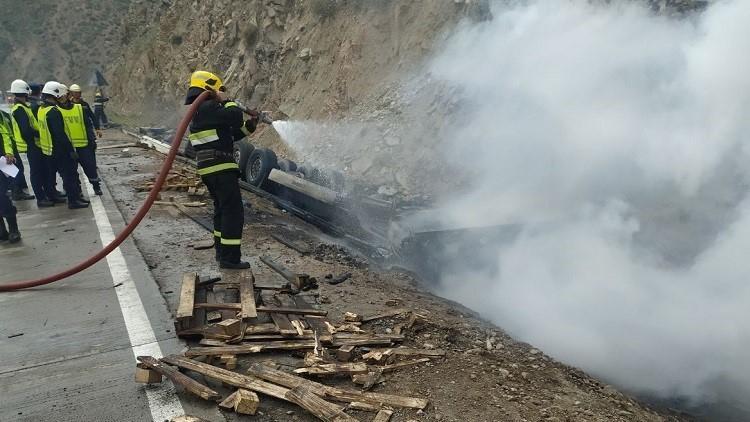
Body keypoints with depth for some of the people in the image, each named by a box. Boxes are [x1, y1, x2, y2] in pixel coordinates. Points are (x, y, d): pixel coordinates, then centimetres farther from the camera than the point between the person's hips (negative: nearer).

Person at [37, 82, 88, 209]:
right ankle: (74, 200, 2)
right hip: (60, 150, -10)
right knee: (70, 174, -2)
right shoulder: (53, 111, -21)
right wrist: (71, 150, -20)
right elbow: (60, 134, -24)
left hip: (49, 149, 10)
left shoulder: (42, 109, 9)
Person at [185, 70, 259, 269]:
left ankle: (222, 252, 30)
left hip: (208, 168, 11)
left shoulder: (198, 111, 21)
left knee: (222, 209, 20)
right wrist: (226, 101, -5)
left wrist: (249, 127, 19)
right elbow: (235, 117, -21)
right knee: (233, 211, -7)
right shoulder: (208, 107, -11)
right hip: (221, 167, -11)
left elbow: (229, 135, 23)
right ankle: (230, 258, -6)